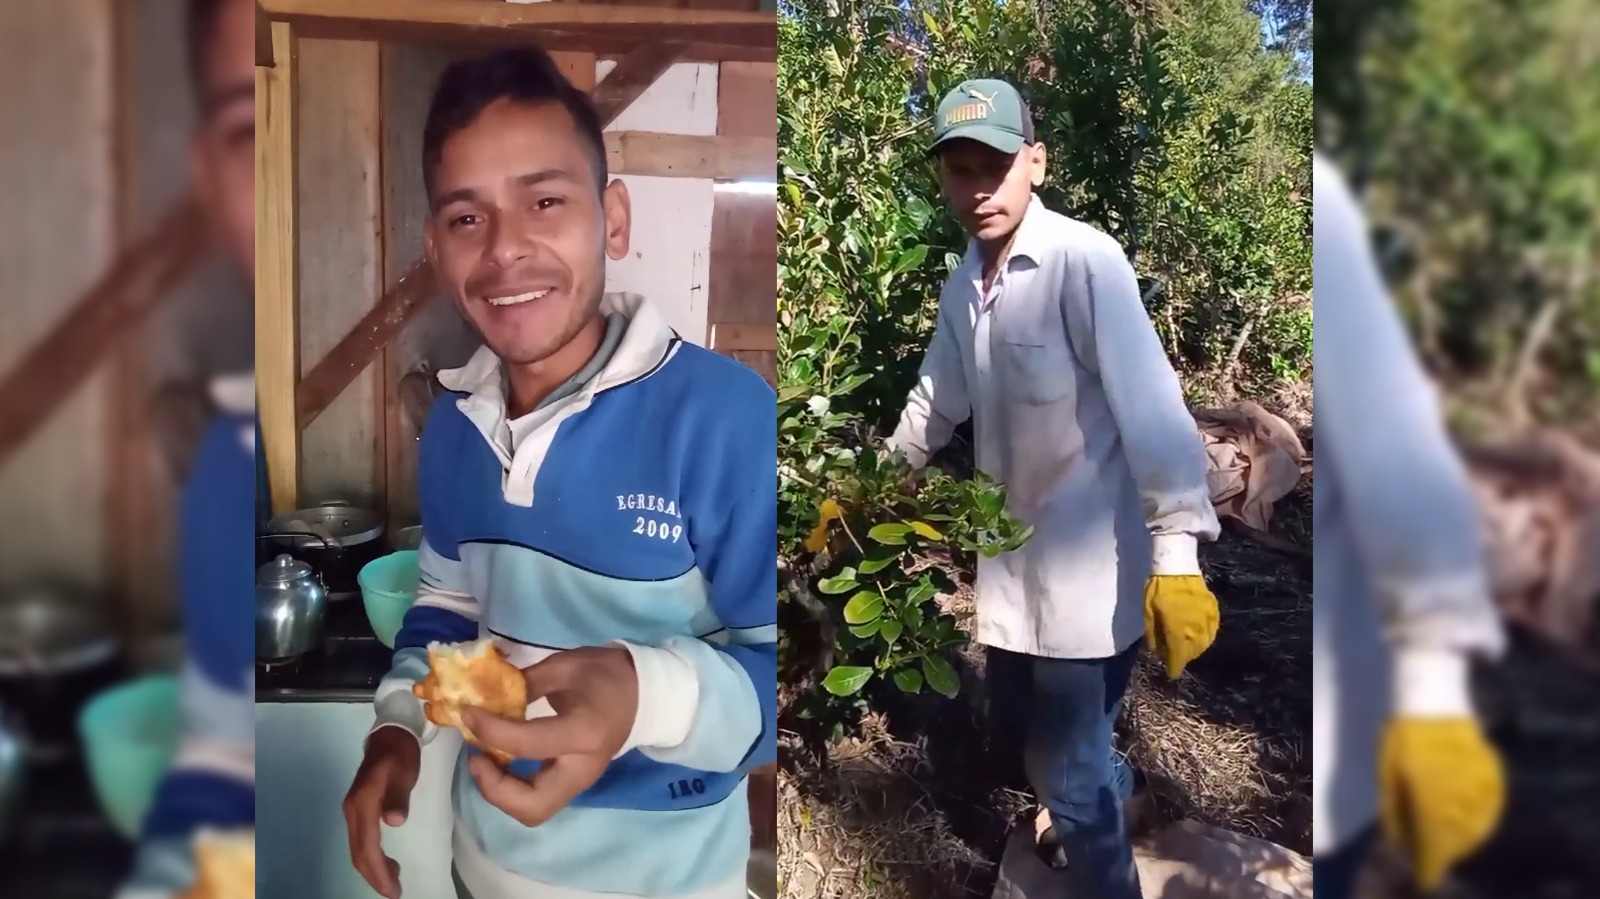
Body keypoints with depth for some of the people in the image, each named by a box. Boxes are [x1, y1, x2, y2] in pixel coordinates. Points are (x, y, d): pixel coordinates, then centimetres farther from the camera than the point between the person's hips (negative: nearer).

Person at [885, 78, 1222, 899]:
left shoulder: (1083, 261, -20)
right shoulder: (962, 285, 4)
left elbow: (1151, 409, -25)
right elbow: (937, 402, 17)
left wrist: (1177, 557, -30)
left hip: (1091, 567, -7)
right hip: (1015, 555, 8)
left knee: (1068, 772, 0)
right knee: (1019, 729, 24)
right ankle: (1115, 789, 55)